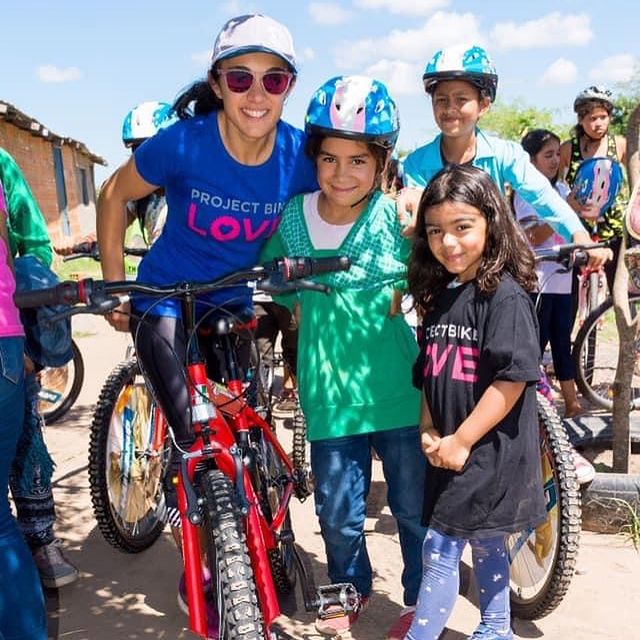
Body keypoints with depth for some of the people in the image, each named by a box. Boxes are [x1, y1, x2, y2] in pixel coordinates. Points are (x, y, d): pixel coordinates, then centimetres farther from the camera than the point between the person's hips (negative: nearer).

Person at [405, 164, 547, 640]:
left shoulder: (505, 295, -16)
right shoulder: (439, 296, 8)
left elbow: (513, 378, -20)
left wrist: (461, 441, -18)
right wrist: (429, 432, -1)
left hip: (490, 453, -7)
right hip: (450, 453, 7)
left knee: (440, 550, -3)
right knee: (486, 545, 21)